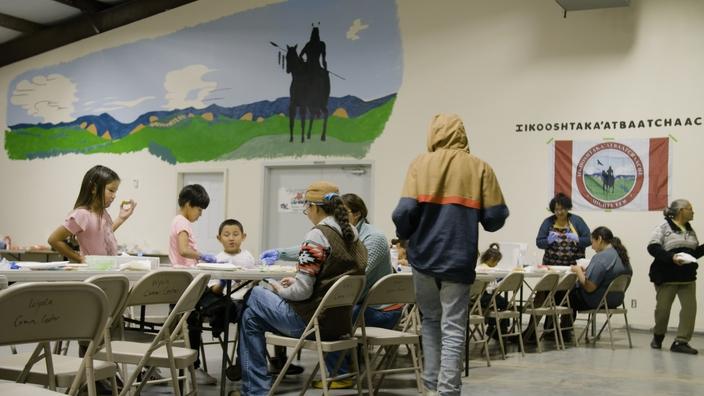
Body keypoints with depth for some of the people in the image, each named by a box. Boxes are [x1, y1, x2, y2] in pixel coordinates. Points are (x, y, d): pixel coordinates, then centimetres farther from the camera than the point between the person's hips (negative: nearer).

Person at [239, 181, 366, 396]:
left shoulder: (318, 234, -17)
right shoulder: (352, 234, 7)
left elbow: (302, 291, -19)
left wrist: (280, 290, 0)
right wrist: (296, 282, 16)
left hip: (312, 321, -8)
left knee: (251, 315, 13)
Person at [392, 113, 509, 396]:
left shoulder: (420, 164, 0)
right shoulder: (480, 168, 2)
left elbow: (405, 211, -10)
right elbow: (495, 218, -2)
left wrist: (404, 234, 11)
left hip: (424, 257, 1)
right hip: (458, 259, -1)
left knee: (431, 320, 20)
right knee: (452, 328, 3)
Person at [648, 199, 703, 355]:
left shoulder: (690, 231, 14)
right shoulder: (664, 228, -7)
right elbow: (653, 248, -16)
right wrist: (671, 257, -27)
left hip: (687, 276, 6)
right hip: (667, 276, -5)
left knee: (690, 307, -6)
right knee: (663, 308, 4)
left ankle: (681, 342, -2)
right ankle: (658, 337, 26)